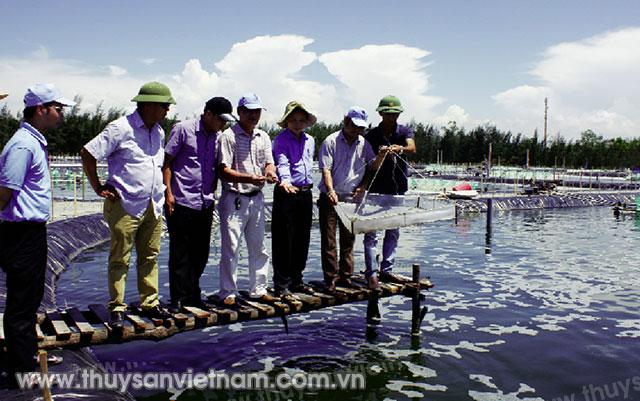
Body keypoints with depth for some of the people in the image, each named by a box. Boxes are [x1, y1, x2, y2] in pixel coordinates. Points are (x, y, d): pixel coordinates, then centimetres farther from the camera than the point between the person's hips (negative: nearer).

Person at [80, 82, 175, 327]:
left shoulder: (159, 132, 13)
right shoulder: (121, 128, -10)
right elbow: (87, 153, -8)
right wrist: (98, 188, -7)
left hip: (154, 206, 7)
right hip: (126, 205, -7)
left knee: (150, 257, 11)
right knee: (120, 259, 2)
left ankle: (150, 304, 20)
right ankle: (117, 309, 11)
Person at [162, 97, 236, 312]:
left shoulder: (218, 136, 11)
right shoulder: (183, 129, -5)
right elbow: (167, 162, -5)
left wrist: (212, 195, 11)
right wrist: (168, 193, -11)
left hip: (205, 204, 6)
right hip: (182, 203, -6)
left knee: (200, 253, 11)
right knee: (180, 253, 1)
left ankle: (192, 295, 25)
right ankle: (178, 299, 11)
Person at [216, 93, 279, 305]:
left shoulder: (263, 137, 12)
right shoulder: (229, 136, -8)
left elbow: (269, 163, 11)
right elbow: (224, 171, -14)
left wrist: (270, 172, -14)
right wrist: (250, 178, -28)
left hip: (256, 198, 6)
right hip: (234, 198, -6)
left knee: (258, 247, 13)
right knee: (230, 248, -2)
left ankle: (258, 289, 25)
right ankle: (228, 292, 10)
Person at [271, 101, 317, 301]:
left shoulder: (310, 141, 14)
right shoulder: (281, 140, -7)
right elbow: (282, 163, -22)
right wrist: (285, 180, -40)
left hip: (305, 193, 7)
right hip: (286, 193, -7)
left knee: (302, 240, 12)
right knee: (283, 241, -3)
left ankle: (296, 280, 25)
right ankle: (281, 285, 4)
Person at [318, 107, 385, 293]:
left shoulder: (364, 144, 9)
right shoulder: (331, 141, -5)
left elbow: (373, 166, 13)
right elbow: (326, 169, -12)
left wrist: (380, 156, -9)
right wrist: (331, 191, -25)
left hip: (352, 199, 4)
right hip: (331, 199, -4)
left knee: (348, 240, 10)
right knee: (329, 240, -1)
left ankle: (345, 276, 20)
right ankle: (330, 278, 5)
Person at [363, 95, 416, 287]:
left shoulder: (405, 131, 2)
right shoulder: (371, 135, -1)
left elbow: (412, 147, -20)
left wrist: (400, 148, -40)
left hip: (397, 189, 3)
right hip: (376, 189, -3)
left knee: (393, 232, 10)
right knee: (371, 232, -5)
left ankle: (386, 270, 20)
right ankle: (370, 272, 0)